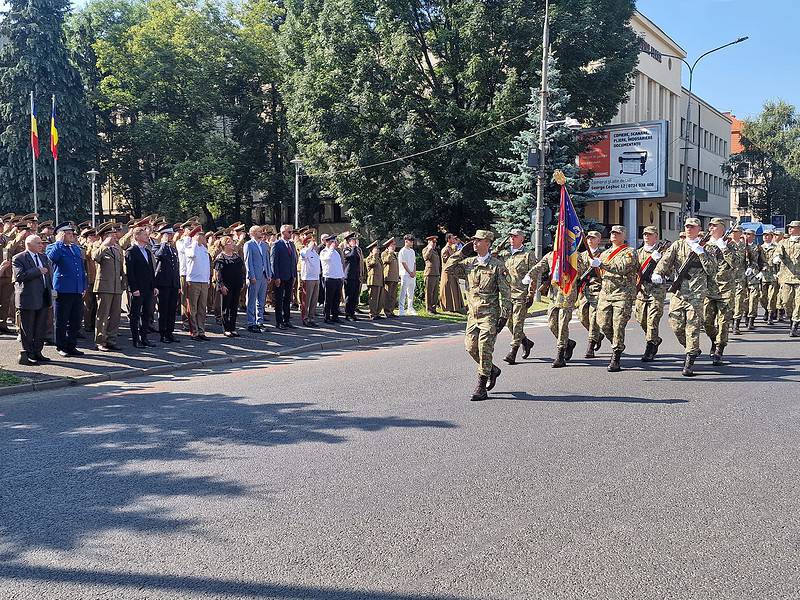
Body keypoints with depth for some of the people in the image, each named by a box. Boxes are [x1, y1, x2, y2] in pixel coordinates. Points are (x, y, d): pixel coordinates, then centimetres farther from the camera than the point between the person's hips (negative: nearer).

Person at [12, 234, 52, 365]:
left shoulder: (44, 257, 15)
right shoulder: (18, 259, -7)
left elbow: (49, 274, 20)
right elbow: (19, 276, -20)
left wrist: (51, 289, 8)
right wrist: (38, 271, -19)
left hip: (43, 298, 7)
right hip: (28, 299, -7)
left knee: (40, 328, 11)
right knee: (27, 329, 0)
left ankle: (37, 353, 21)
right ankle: (26, 355, 6)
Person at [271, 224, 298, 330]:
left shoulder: (292, 244, 12)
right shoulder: (277, 245, -8)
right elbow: (274, 262, -12)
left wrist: (295, 275, 11)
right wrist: (276, 277, -16)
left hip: (290, 277, 7)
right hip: (280, 277, -7)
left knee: (288, 299, 12)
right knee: (279, 300, 1)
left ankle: (286, 320, 19)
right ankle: (279, 322, 7)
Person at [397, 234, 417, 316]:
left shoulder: (412, 251, 16)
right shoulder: (402, 251, -7)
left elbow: (414, 263, 16)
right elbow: (403, 263, -11)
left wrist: (414, 272, 2)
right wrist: (410, 273, -11)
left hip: (413, 274, 7)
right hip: (405, 274, -7)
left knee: (411, 293, 10)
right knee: (403, 292, -7)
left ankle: (410, 309, 17)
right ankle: (401, 310, -5)